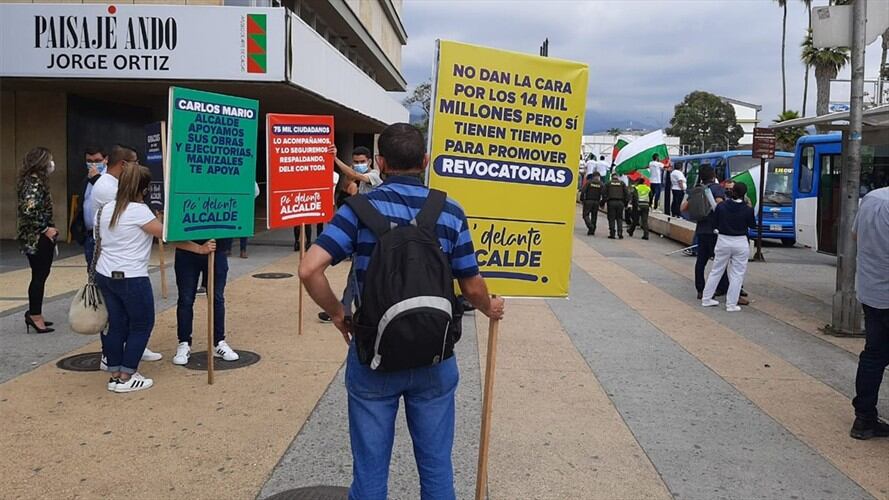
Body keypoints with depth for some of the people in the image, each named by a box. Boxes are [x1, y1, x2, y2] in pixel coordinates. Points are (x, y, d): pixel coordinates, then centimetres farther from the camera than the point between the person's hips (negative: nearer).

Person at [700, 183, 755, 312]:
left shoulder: (721, 206, -7)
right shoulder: (747, 210, -12)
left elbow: (714, 223, 1)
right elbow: (753, 225, 3)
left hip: (723, 241, 3)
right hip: (740, 243, -3)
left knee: (716, 271, 15)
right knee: (737, 275, 6)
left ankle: (706, 299, 20)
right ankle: (731, 304, 8)